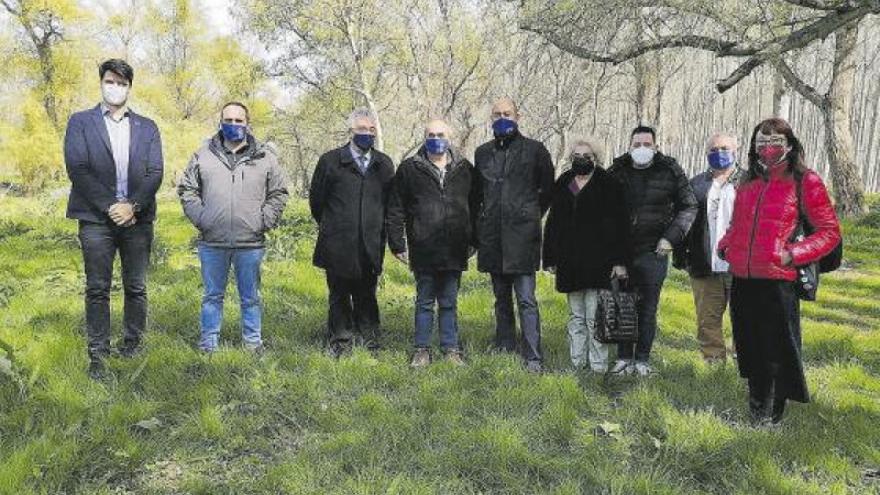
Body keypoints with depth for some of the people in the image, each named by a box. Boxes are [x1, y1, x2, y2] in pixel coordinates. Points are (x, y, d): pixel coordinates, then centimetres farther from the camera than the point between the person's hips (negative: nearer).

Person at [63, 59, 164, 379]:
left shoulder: (147, 128, 12)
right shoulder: (80, 122, 7)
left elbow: (155, 172, 3)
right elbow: (77, 168, -4)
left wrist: (132, 207, -11)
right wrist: (110, 207, -11)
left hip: (137, 218, 2)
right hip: (96, 219, -2)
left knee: (136, 288, 7)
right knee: (97, 289, 3)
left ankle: (132, 347, 19)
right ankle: (97, 354, 10)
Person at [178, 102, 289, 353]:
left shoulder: (265, 157, 4)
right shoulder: (204, 155, 6)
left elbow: (278, 193, 8)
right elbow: (186, 189, 10)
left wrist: (264, 220, -2)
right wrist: (199, 217, -2)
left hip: (251, 243, 0)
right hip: (212, 242, 1)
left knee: (250, 297, 11)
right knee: (212, 295, 12)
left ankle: (253, 341, 23)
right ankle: (209, 341, 24)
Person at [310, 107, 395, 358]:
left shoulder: (384, 164, 9)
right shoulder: (330, 161, 1)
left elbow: (390, 203, 16)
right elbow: (316, 199, 9)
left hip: (370, 247, 2)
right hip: (338, 247, -2)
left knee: (366, 296, 9)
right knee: (339, 297, 7)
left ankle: (370, 344, 18)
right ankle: (340, 345, 18)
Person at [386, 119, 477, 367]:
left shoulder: (464, 169, 8)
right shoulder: (410, 168, 1)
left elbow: (474, 207, 12)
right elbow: (396, 210, 2)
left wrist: (474, 241, 8)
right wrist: (398, 244, -2)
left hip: (454, 251, 2)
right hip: (423, 251, -2)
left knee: (449, 303, 12)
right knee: (424, 302, 8)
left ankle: (451, 349, 21)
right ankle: (422, 349, 19)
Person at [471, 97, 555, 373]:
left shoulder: (534, 150, 0)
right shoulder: (483, 153, 12)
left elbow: (548, 189, 9)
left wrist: (532, 214, 9)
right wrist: (475, 230, 15)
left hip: (522, 235, -4)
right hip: (492, 236, 4)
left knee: (526, 300, -6)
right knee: (501, 298, 13)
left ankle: (533, 358, -2)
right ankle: (504, 350, 23)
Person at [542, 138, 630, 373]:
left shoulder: (608, 185, -2)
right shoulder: (563, 185, 12)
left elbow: (620, 224, -6)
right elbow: (552, 223, 14)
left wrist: (620, 260, -12)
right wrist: (550, 258, 10)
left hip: (598, 262, -5)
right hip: (570, 262, 5)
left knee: (595, 317, -2)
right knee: (576, 316, 12)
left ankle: (598, 364, 7)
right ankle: (577, 361, 20)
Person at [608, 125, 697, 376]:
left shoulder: (670, 172, 1)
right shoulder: (617, 172, 6)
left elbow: (689, 207, 9)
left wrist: (671, 237, -2)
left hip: (654, 252, -1)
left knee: (648, 309, 4)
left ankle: (642, 360, 15)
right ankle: (624, 358, 16)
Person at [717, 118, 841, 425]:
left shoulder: (804, 182, -3)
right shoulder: (748, 183, 14)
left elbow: (830, 232, -3)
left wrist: (793, 254, -14)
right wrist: (725, 246, 8)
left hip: (778, 282, -5)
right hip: (742, 281, 6)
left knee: (776, 350, 4)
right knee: (749, 346, 16)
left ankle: (772, 414, 20)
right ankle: (756, 406, 34)